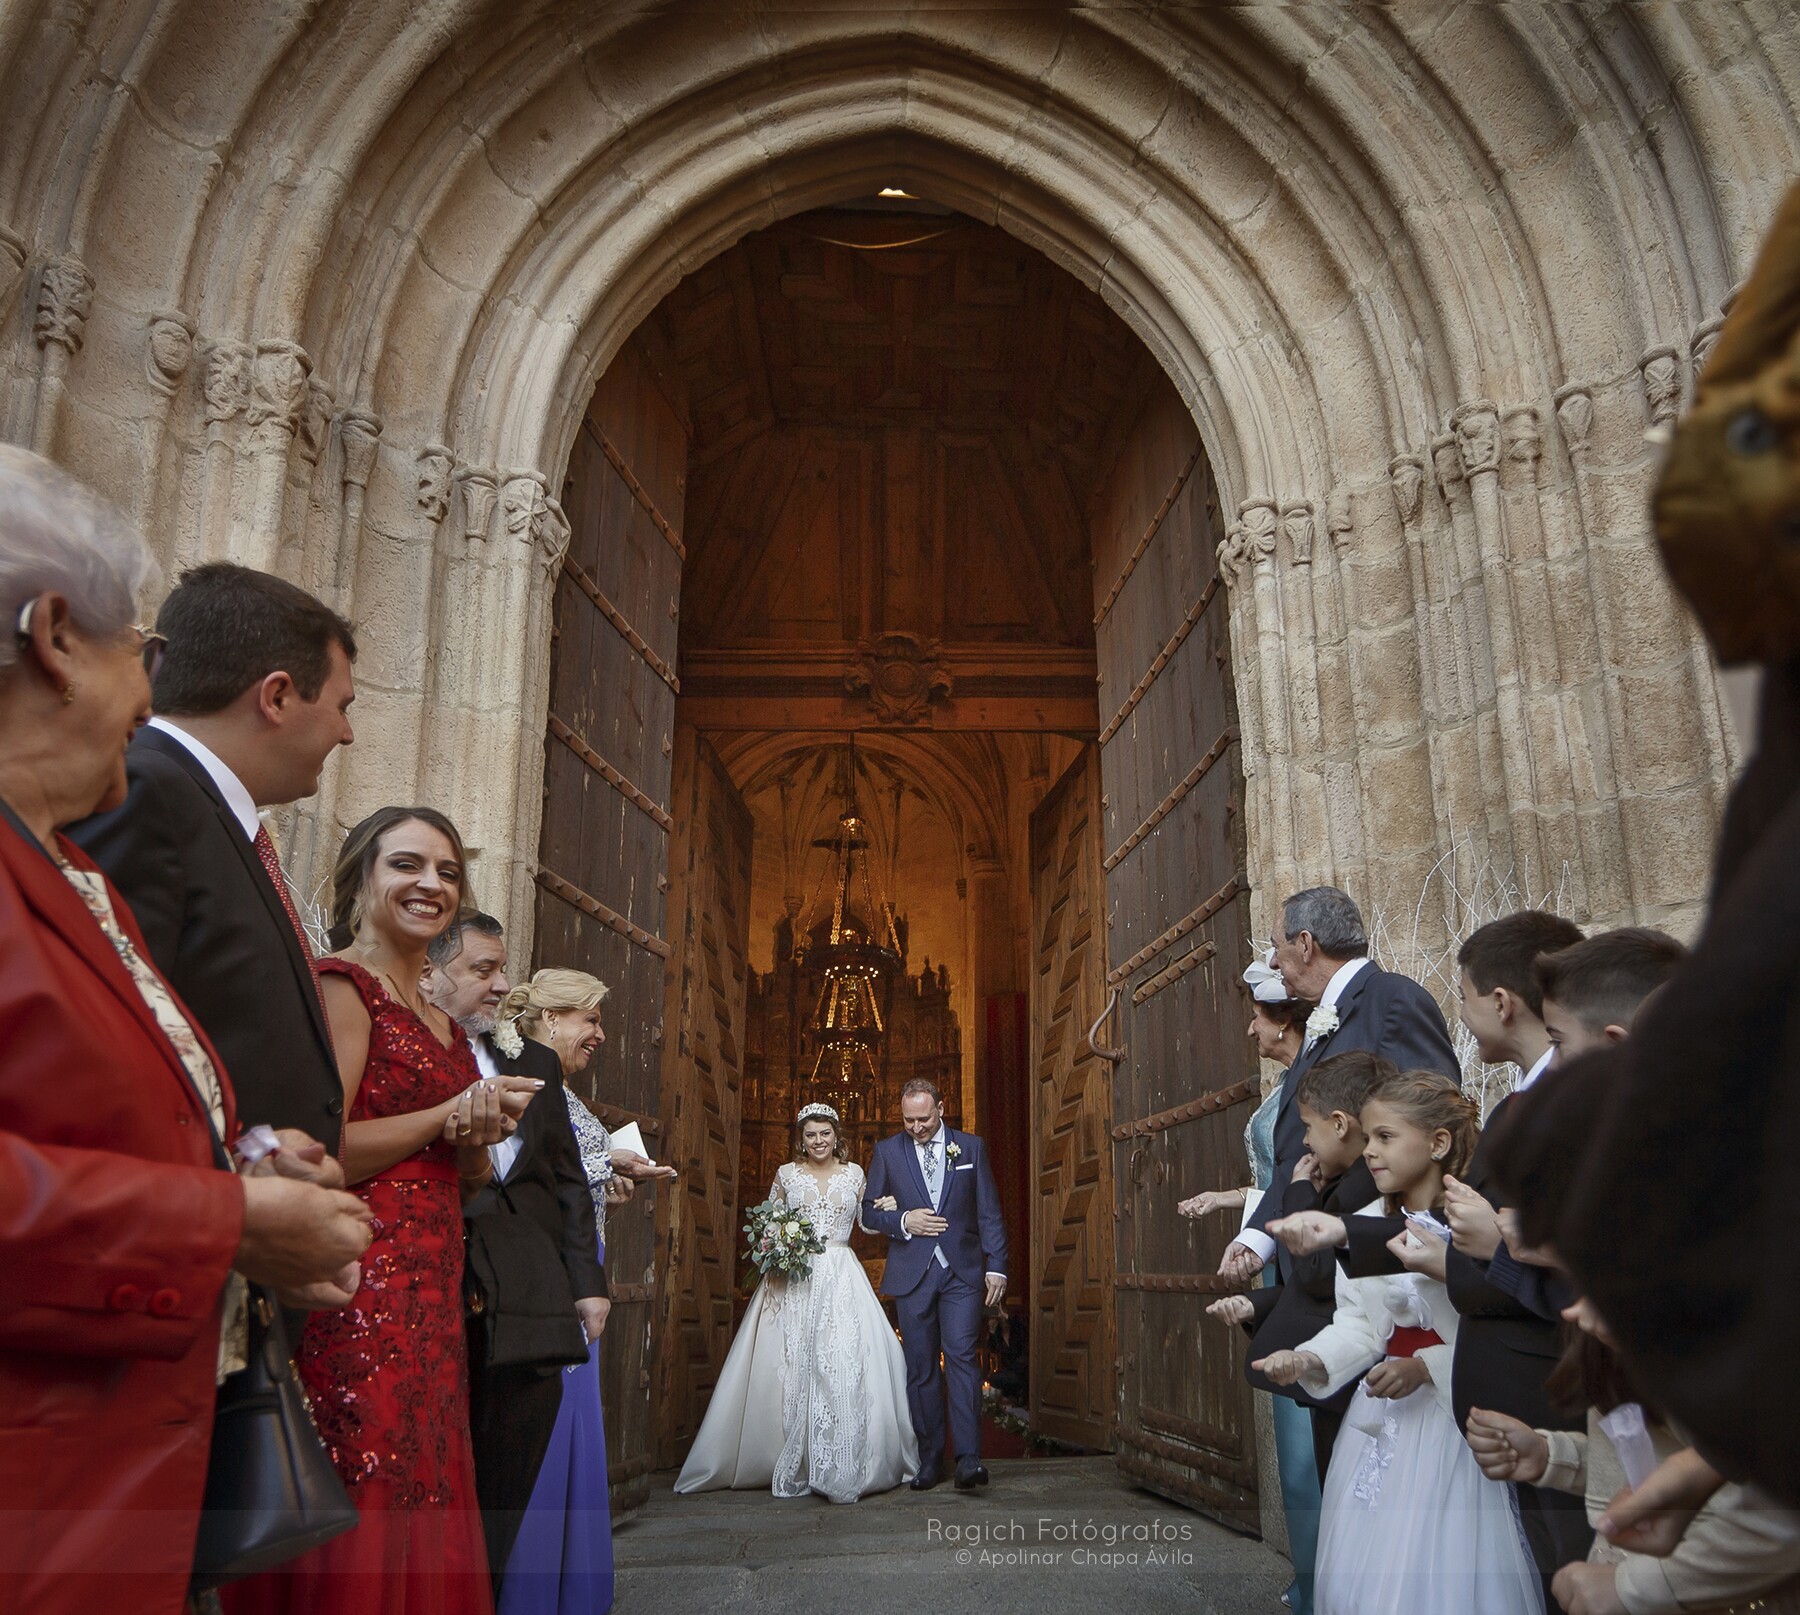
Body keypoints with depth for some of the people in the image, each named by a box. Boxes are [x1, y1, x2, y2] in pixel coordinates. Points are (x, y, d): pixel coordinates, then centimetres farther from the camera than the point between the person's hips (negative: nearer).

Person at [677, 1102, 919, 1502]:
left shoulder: (854, 1173, 10)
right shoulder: (786, 1174, 8)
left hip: (842, 1280, 0)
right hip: (793, 1281, 0)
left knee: (845, 1369, -8)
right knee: (793, 1372, -3)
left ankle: (842, 1466, 1)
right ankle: (795, 1467, 7)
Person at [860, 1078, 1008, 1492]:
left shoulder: (971, 1147, 7)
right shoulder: (887, 1151, 7)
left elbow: (989, 1212, 6)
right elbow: (868, 1211, 9)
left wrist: (996, 1267, -1)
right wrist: (903, 1220, -10)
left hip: (963, 1271, -1)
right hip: (912, 1275, 1)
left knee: (961, 1355, -13)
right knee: (921, 1368, 4)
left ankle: (969, 1457, -13)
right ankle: (930, 1458, 13)